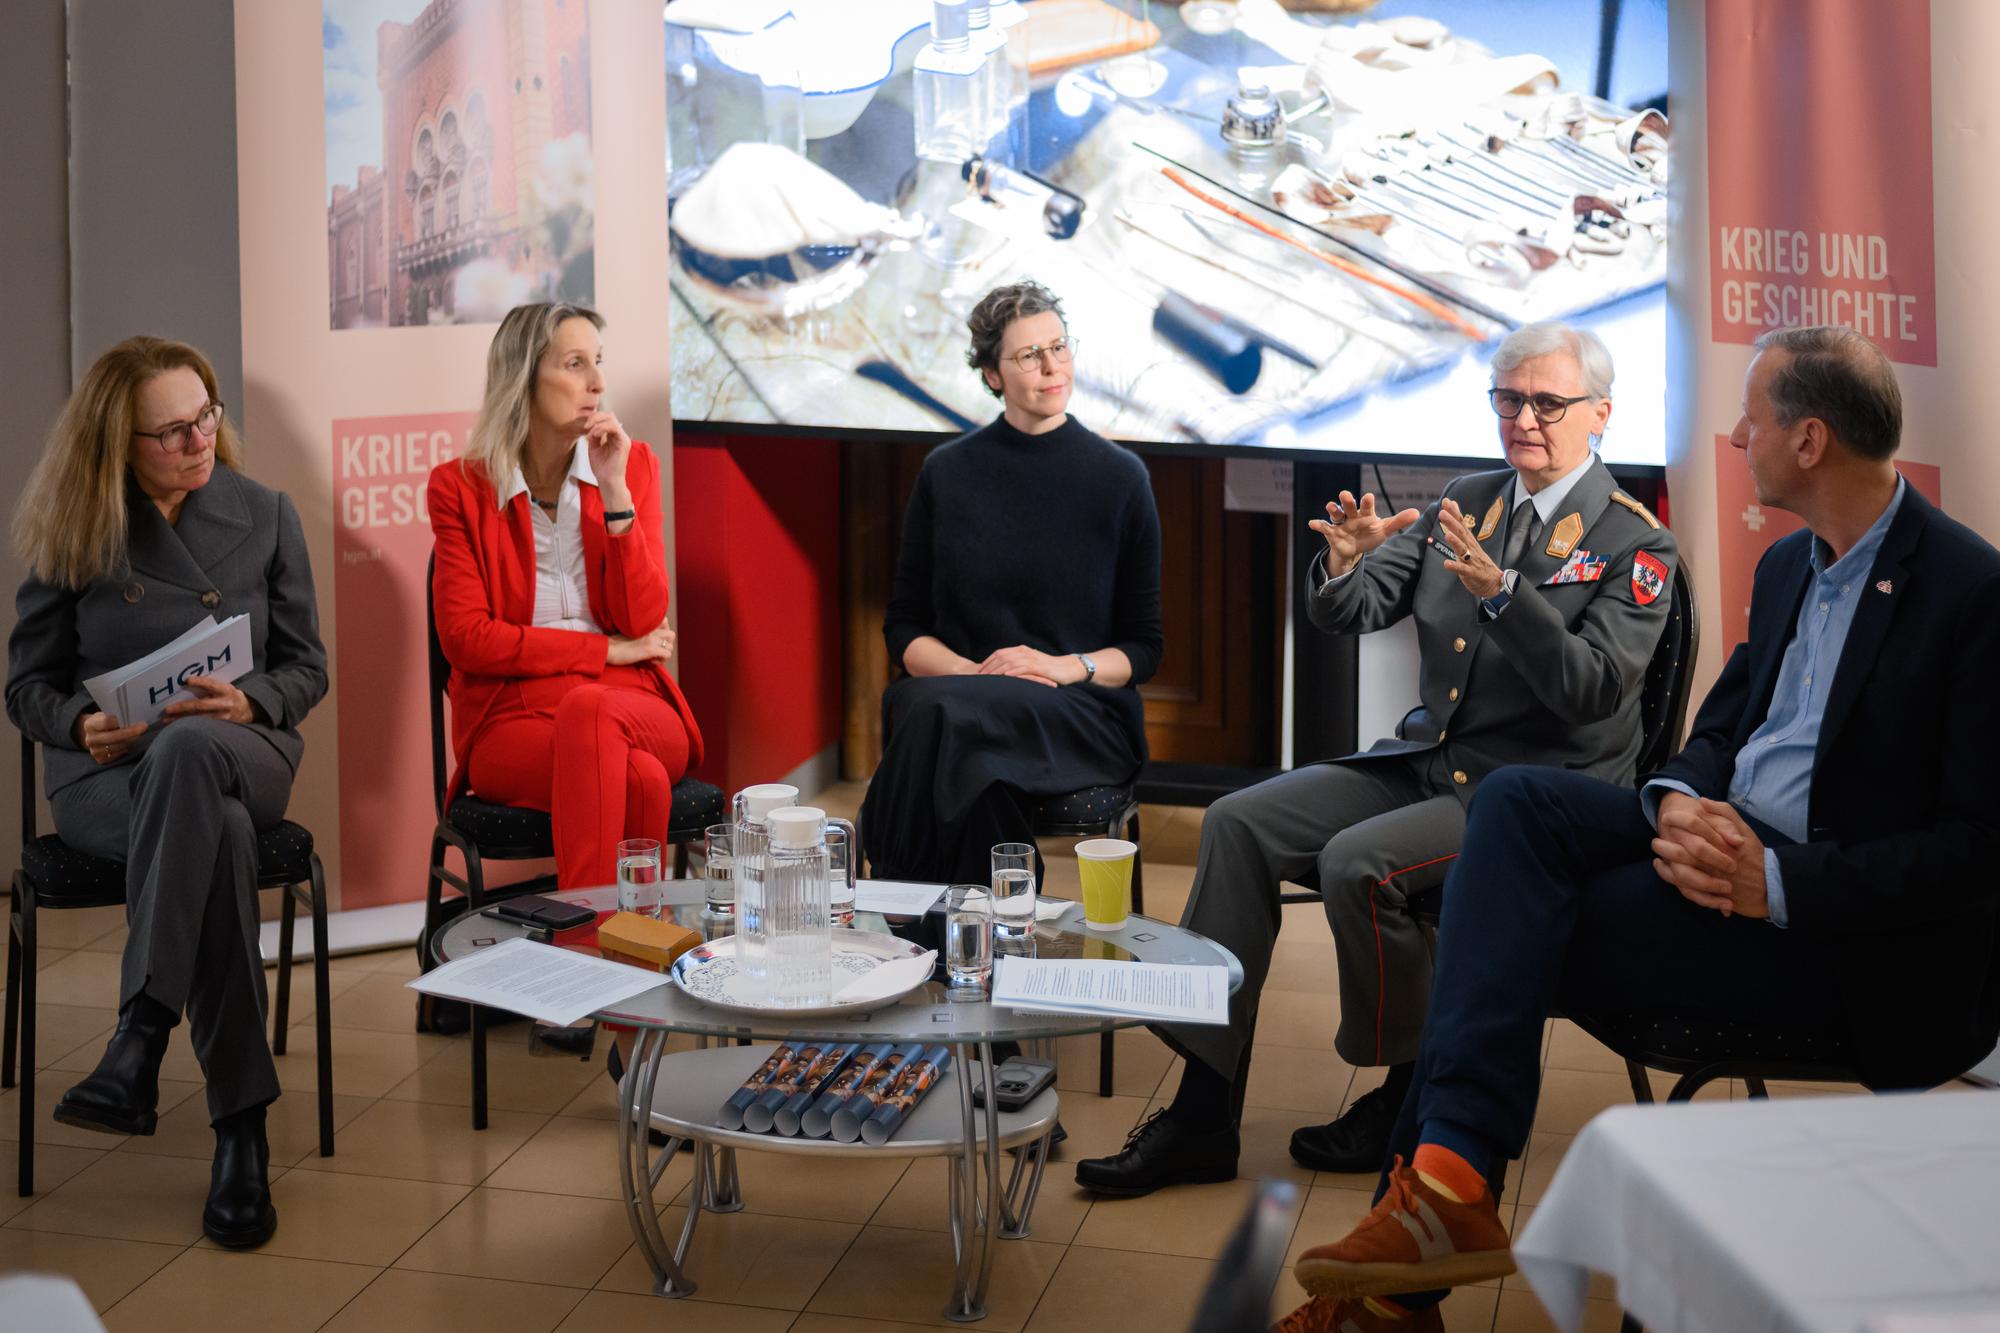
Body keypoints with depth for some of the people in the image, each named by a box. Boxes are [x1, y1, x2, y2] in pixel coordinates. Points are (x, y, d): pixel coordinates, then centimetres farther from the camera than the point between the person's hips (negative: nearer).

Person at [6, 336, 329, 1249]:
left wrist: (246, 702, -13)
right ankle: (241, 1130, -41)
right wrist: (81, 724, -13)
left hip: (239, 751, 0)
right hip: (105, 771, 0)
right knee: (218, 832, -38)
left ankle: (138, 1040, -47)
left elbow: (305, 667, 10)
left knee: (189, 749, -41)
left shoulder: (265, 515, 9)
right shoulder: (75, 535, 7)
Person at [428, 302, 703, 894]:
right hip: (509, 722, -2)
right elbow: (466, 638, -4)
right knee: (637, 780, -35)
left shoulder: (633, 465, 10)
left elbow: (644, 621, 0)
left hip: (633, 708, 2)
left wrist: (615, 492, -10)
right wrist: (607, 650, -6)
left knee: (585, 709, -36)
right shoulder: (459, 486, 4)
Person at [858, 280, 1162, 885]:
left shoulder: (1120, 477, 6)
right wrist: (972, 673, -9)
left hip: (1081, 714, -1)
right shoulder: (946, 472, 10)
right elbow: (904, 628, 11)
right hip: (958, 688, 2)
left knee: (948, 718, -34)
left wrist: (1067, 668, -12)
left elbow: (1143, 647, 8)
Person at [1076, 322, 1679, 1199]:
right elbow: (1350, 614, 9)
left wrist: (1502, 592, -31)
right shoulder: (1463, 503, 12)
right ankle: (1203, 1117, -11)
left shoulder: (1636, 544, -6)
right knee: (1240, 823, -10)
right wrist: (1344, 564, -16)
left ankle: (1414, 1096, -4)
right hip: (1427, 764, 7)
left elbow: (1596, 691, -19)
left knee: (1357, 862, -29)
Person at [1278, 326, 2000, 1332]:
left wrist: (1779, 884, -24)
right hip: (1724, 837, 8)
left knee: (1507, 930, -20)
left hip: (1853, 934, -8)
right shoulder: (1787, 566, 15)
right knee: (1516, 802, -17)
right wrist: (1678, 802, -8)